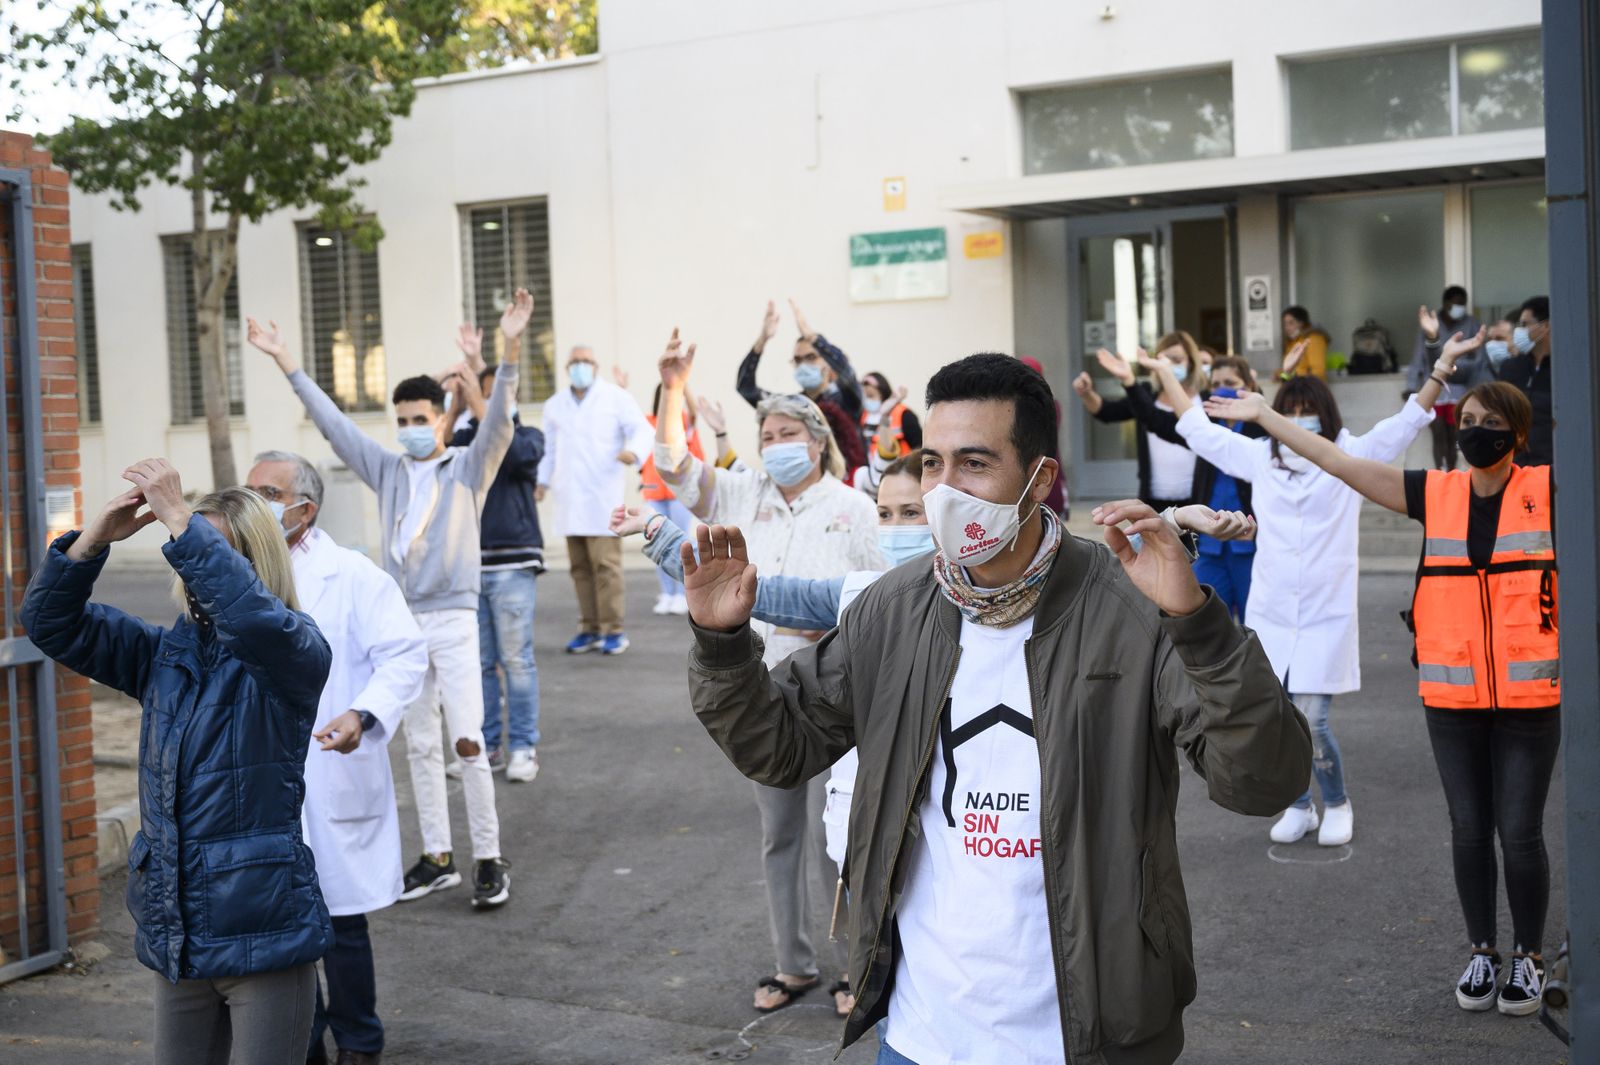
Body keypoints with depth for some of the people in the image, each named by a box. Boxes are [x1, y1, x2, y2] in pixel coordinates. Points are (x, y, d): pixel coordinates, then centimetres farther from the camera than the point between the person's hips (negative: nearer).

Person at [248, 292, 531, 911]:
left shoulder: (469, 468, 0)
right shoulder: (387, 471, 10)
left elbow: (499, 421, -15)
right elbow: (332, 422, 11)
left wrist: (510, 348, -30)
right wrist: (283, 361, 9)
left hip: (452, 620, -5)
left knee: (467, 742, -8)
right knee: (419, 746, 9)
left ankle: (489, 860, 0)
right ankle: (437, 858, 18)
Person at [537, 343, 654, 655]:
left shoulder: (615, 397, 4)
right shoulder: (554, 404, 18)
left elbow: (641, 429, -3)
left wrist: (633, 451, -23)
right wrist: (542, 480, 16)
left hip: (603, 497, -5)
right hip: (570, 498, 5)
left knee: (605, 564, -10)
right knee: (580, 567, 6)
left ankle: (614, 630, -5)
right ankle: (590, 629, 12)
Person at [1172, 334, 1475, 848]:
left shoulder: (1350, 458, 1)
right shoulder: (1260, 457, 9)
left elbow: (1407, 422, -6)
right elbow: (1200, 431, 18)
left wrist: (1442, 367, -16)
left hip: (1326, 618, -3)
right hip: (1269, 617, 3)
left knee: (1311, 722, -10)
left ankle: (1337, 805, 16)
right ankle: (1298, 807, 27)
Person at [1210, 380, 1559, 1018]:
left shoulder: (1548, 491, -2)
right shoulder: (1436, 495, 4)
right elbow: (1337, 462, 6)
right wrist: (1263, 416, 7)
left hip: (1528, 701, -2)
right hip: (1452, 700, 3)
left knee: (1520, 833, 2)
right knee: (1468, 830, 10)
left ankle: (1529, 959, 20)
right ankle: (1482, 954, 25)